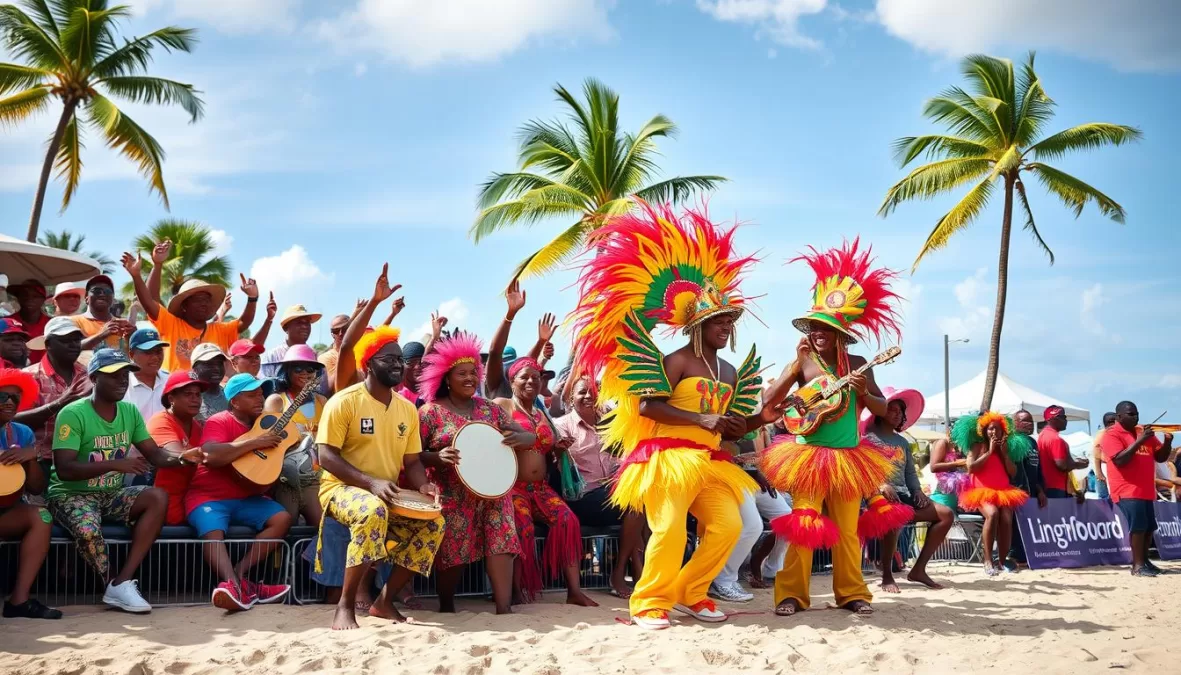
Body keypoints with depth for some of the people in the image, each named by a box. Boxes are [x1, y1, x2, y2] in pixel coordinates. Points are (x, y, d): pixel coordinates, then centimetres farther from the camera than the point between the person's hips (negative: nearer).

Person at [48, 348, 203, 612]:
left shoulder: (130, 412, 2)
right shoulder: (73, 414, -17)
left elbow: (155, 454, 2)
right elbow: (64, 470, -24)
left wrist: (181, 458, -21)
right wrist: (115, 464, -34)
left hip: (111, 494, 6)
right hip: (71, 494, -6)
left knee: (158, 498, -21)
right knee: (89, 530, -37)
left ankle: (121, 582, -24)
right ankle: (115, 586, -8)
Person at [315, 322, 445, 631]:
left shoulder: (407, 409, 9)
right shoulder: (344, 401, -11)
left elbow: (412, 461, 14)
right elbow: (326, 457, -15)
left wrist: (422, 485, -10)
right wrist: (371, 482, -26)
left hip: (390, 495, 7)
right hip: (342, 488, -7)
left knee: (433, 523, -15)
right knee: (374, 512, -38)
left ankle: (385, 601, -2)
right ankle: (346, 605, -28)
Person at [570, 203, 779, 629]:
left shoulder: (730, 373, 16)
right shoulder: (678, 361, -7)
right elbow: (647, 406, -18)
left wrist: (761, 419, 0)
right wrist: (703, 419, -20)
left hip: (709, 462, 7)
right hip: (669, 455, -7)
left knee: (728, 525, -4)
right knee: (670, 530, -15)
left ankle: (689, 594, 9)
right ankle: (648, 602, -1)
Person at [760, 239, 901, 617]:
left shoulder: (857, 365, 3)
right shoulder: (804, 362, -3)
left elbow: (884, 411, 5)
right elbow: (768, 402, -11)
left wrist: (864, 393, -15)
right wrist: (797, 364, -15)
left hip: (848, 457, 2)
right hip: (809, 455, -2)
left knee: (848, 530, 8)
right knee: (802, 527, -6)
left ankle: (852, 592, 17)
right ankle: (792, 593, 1)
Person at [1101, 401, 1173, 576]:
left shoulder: (1143, 431, 14)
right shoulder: (1112, 435, -7)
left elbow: (1160, 457, 16)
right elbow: (1120, 460, -20)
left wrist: (1167, 442, -5)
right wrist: (1139, 441, -23)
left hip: (1145, 489, 8)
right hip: (1127, 490, -8)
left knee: (1149, 527, 11)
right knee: (1138, 526, -16)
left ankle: (1144, 560, 22)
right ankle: (1138, 565, -13)